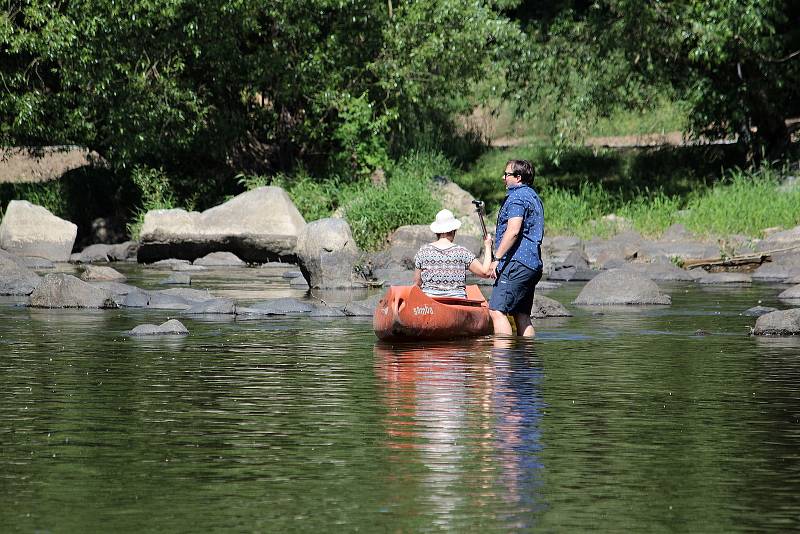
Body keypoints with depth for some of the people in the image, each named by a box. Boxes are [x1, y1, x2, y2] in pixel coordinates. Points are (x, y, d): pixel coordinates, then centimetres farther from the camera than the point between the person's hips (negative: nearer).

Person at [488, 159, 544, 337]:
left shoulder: (517, 197, -8)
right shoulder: (534, 197, 23)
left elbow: (513, 230, -20)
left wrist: (497, 259, -19)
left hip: (517, 263, -11)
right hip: (533, 264, 11)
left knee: (496, 310, -15)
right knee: (522, 315, 11)